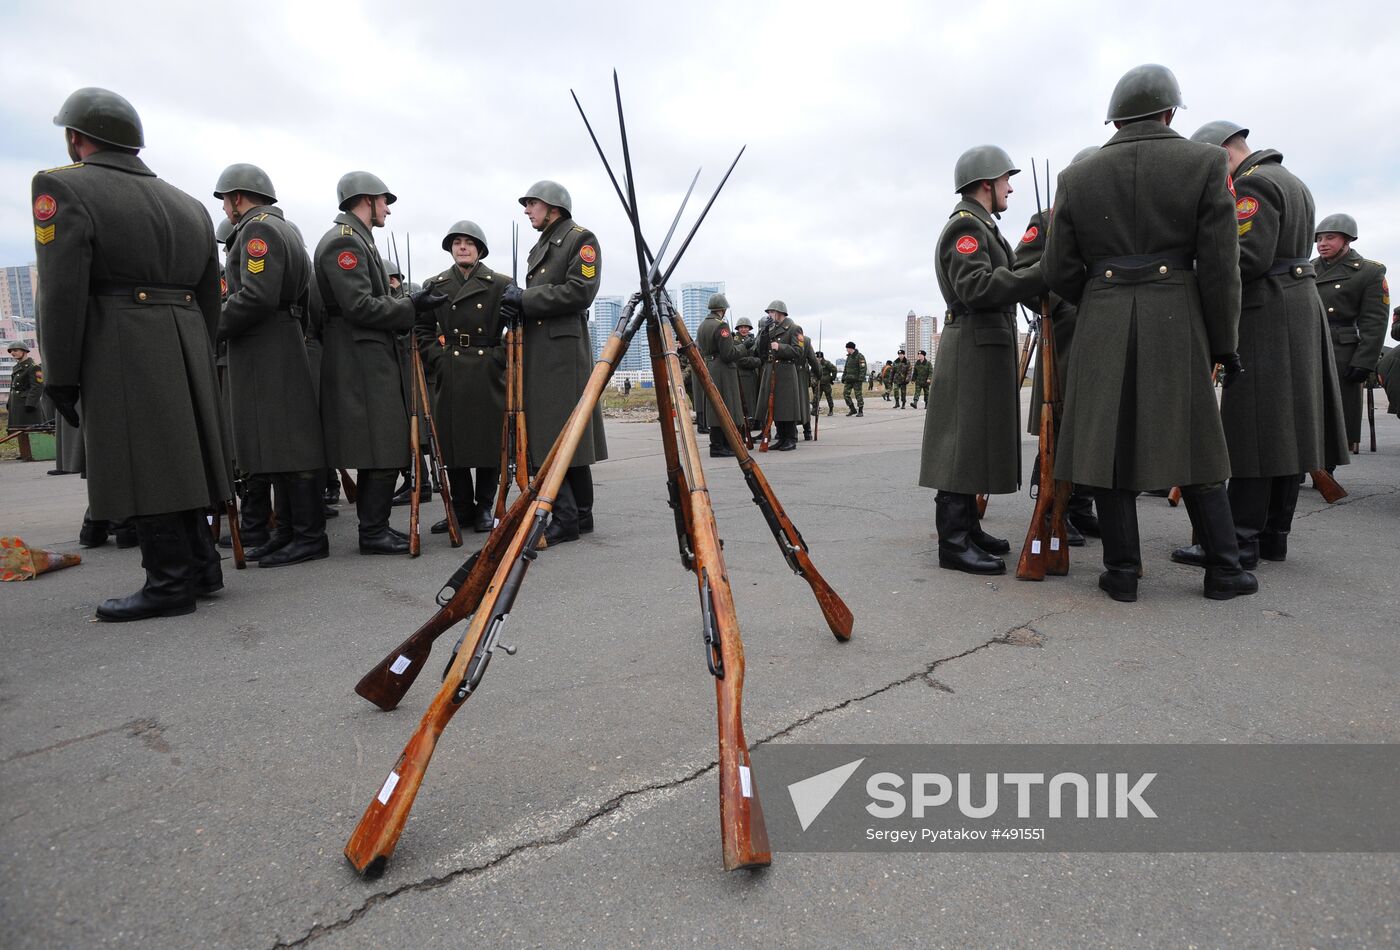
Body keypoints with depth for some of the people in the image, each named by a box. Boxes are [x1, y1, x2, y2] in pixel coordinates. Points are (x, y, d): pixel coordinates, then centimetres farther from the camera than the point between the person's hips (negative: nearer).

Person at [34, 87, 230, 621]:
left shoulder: (64, 188, -3)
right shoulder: (187, 204, 17)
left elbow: (62, 293, -11)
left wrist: (61, 377, -6)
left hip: (122, 354, -7)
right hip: (186, 343, 7)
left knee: (144, 464, -4)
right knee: (181, 458, 13)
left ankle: (171, 583, 1)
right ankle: (201, 566, 18)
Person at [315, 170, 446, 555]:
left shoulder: (357, 240, 22)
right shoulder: (343, 241, -10)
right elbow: (360, 307, -19)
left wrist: (407, 309, 16)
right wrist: (411, 306, -13)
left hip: (372, 360, 11)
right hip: (361, 362, -11)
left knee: (381, 449, 11)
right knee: (382, 450, -9)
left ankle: (374, 527, 18)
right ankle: (374, 532, -2)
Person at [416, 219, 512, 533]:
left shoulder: (501, 284, 5)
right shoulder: (434, 285, 11)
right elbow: (422, 329, 14)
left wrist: (499, 357, -6)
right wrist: (437, 358, 1)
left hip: (488, 374, -2)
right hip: (449, 375, 2)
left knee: (490, 441, 1)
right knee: (452, 442, 4)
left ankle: (484, 508, 14)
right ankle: (461, 507, 16)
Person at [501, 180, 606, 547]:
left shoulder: (581, 239, 0)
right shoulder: (539, 247, 25)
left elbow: (580, 291, -13)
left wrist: (526, 298, -10)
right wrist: (518, 302, 7)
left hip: (563, 348, -8)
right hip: (536, 351, 8)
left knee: (567, 433, -8)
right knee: (544, 435, 4)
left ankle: (569, 518, -3)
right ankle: (577, 516, 9)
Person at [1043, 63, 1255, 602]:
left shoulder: (1077, 176, 5)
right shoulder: (1204, 162, 2)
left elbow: (1059, 271, 3)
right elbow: (1220, 266, -2)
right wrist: (1224, 344, 5)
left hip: (1103, 326, 0)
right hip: (1177, 320, 0)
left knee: (1109, 444, 3)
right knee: (1191, 441, 9)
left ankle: (1122, 572, 4)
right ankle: (1223, 569, 14)